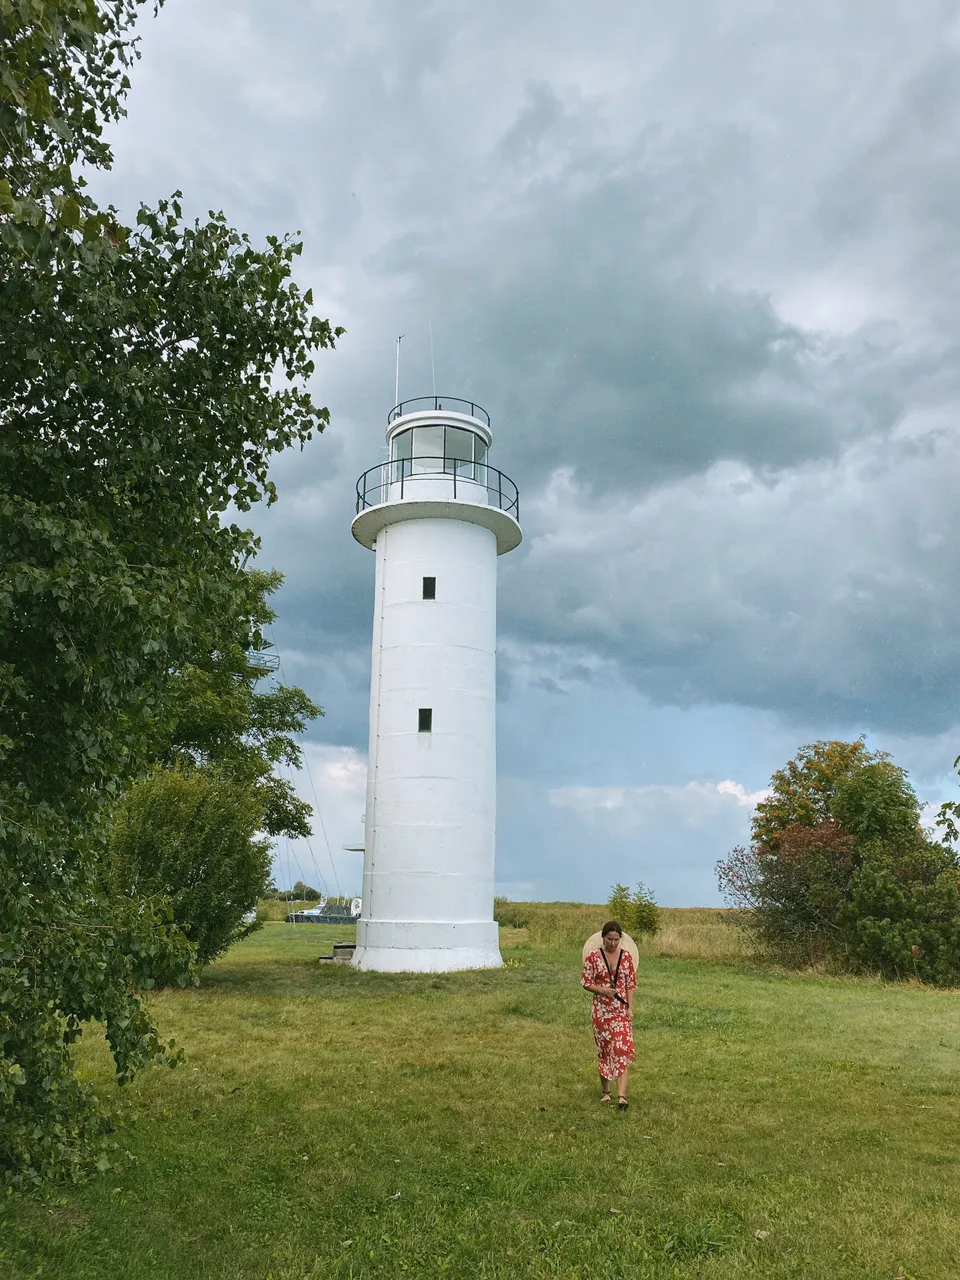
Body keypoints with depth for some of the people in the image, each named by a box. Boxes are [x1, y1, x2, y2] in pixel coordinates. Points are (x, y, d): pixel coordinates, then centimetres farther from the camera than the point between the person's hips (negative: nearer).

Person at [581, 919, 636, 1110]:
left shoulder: (626, 956, -1)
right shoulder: (593, 957, -5)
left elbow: (630, 984, 3)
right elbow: (585, 982, -1)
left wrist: (630, 1008, -4)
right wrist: (602, 990, -18)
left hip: (621, 1010, 0)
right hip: (601, 1010, 0)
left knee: (623, 1049, -10)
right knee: (604, 1049, 10)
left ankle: (621, 1095, -11)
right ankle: (605, 1090, 27)